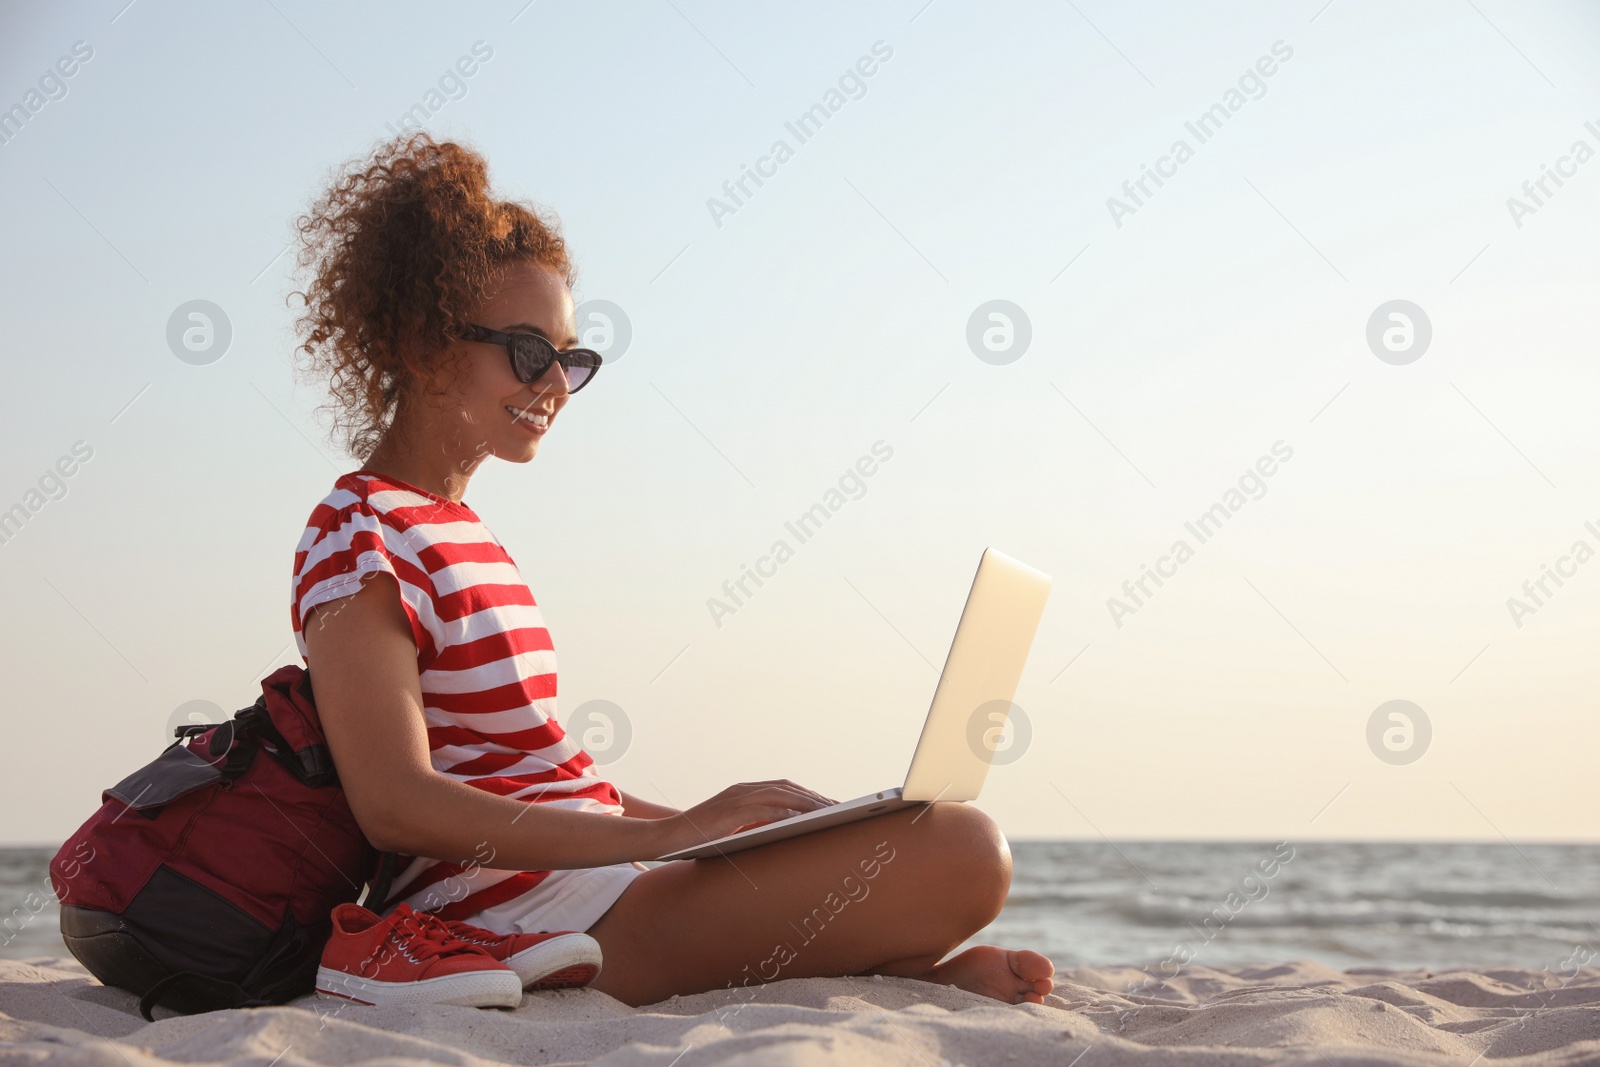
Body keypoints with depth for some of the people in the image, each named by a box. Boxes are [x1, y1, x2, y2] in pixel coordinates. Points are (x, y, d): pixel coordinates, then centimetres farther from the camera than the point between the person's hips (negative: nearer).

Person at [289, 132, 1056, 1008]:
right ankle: (882, 970, 5)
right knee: (963, 853, -20)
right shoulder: (360, 538, -10)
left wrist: (717, 823, 8)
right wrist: (667, 835, -25)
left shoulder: (459, 532, 19)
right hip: (525, 916, -10)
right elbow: (398, 805, -22)